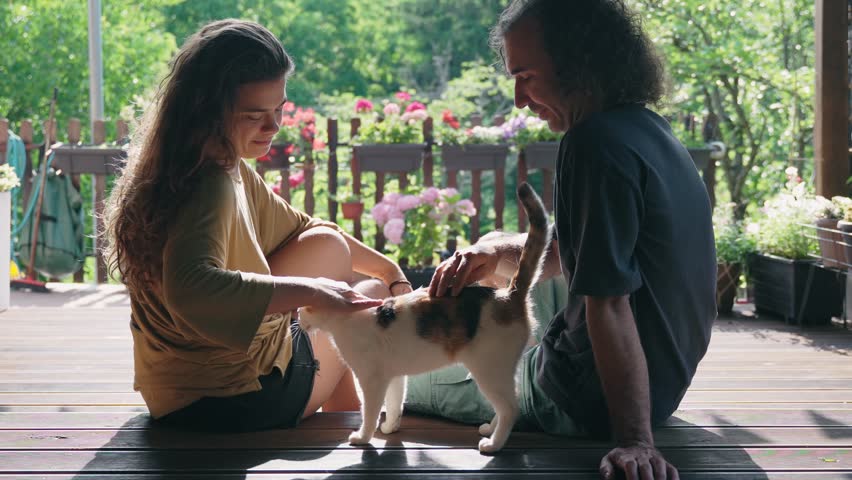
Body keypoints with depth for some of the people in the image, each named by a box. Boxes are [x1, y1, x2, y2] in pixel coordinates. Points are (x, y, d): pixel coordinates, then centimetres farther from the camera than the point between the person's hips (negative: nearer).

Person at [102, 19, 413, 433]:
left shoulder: (229, 170, 5)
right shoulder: (210, 189, -26)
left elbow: (302, 229, 20)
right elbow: (192, 291, -45)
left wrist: (388, 269, 13)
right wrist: (311, 291, -40)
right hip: (227, 402, -9)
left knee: (328, 244, 18)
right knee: (374, 296, 11)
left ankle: (347, 426, 28)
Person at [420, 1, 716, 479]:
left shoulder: (598, 143, -27)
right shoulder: (651, 131, 5)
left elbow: (609, 303, -30)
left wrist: (635, 440, -31)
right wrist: (495, 252, -6)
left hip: (585, 403, -10)